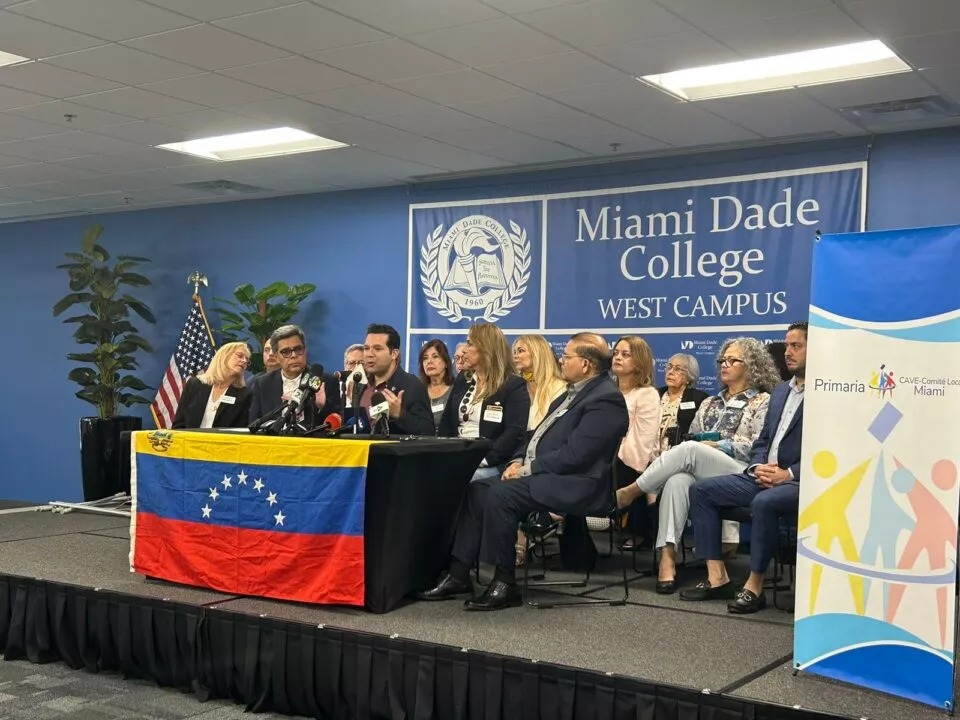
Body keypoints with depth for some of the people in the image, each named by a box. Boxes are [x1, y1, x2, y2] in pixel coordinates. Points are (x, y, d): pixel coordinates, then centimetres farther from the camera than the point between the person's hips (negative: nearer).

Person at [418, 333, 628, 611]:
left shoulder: (606, 399, -14)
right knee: (476, 490, -3)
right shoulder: (574, 392, 19)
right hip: (540, 473, 10)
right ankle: (459, 573, -4)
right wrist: (519, 461, 4)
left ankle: (505, 583, -17)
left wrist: (527, 469, -15)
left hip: (571, 483, -10)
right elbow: (541, 436, 21)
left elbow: (574, 455, -21)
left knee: (499, 494, -27)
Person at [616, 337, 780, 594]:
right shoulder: (710, 403, 30)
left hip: (740, 472, -4)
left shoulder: (762, 402, 11)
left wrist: (716, 445, -7)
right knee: (678, 480, -34)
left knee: (689, 450, -33)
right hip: (700, 473, 4)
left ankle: (628, 493, -21)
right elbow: (691, 437, 23)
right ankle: (668, 557, -43)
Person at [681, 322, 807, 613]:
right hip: (765, 476, 9)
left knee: (764, 502, -37)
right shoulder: (781, 391, 20)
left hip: (800, 480, -9)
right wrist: (758, 467, -1)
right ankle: (717, 577, -6)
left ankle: (754, 586, -22)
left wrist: (788, 474, -20)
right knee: (701, 490, -2)